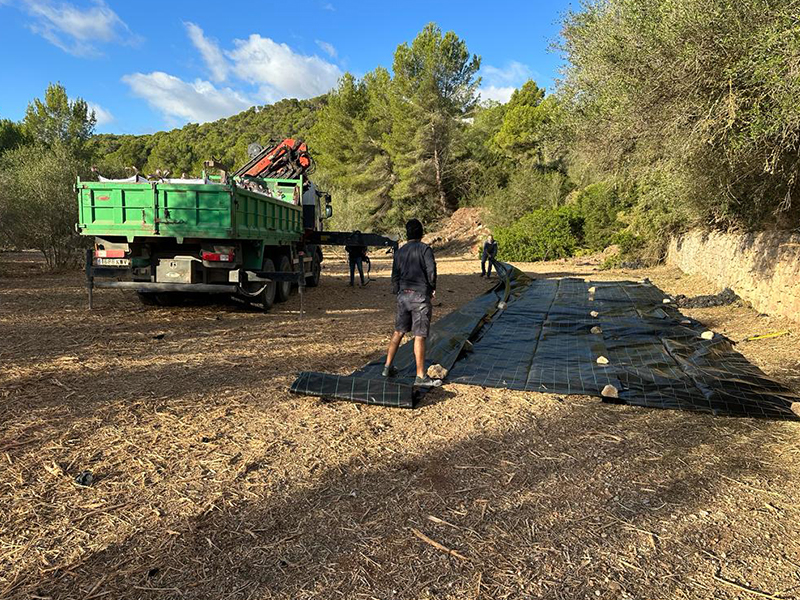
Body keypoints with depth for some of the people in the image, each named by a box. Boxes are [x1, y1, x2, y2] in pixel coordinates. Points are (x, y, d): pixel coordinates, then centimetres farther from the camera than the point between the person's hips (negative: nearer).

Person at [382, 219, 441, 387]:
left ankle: (388, 367, 20)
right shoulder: (425, 249, -5)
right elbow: (431, 270, -14)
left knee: (398, 332, 16)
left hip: (403, 295, 6)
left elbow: (395, 275, 12)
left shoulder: (400, 251, 11)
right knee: (419, 336, -4)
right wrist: (433, 288, 3)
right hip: (420, 296, -6)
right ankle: (420, 377, 0)